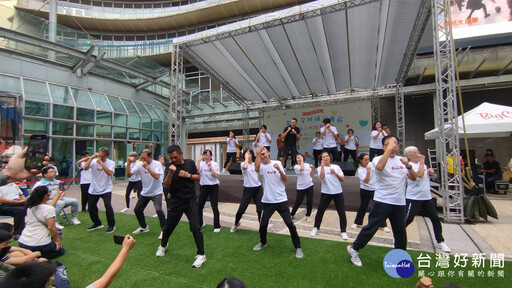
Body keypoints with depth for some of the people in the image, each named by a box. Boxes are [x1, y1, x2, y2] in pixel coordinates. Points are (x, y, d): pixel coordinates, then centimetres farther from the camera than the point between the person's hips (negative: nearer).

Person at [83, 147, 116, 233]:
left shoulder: (111, 163, -9)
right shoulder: (94, 161, -4)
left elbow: (109, 173, -25)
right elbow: (85, 168, -19)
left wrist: (101, 163, -26)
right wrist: (92, 157, -21)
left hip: (106, 189, -4)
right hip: (94, 189, 4)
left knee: (108, 206, -19)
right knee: (91, 207, 13)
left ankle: (111, 225, -1)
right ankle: (97, 224, 36)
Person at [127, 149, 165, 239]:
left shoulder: (157, 164, -16)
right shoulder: (139, 165, -4)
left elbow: (157, 176, -30)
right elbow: (128, 175, -5)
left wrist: (147, 167, -33)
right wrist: (128, 164, -17)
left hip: (156, 192, -6)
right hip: (145, 192, 6)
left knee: (158, 210, -22)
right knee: (137, 210, 15)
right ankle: (144, 227, 39)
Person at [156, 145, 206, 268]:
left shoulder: (190, 163, -2)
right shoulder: (170, 167, -6)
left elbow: (198, 178, 5)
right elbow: (165, 185, -13)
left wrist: (188, 175, -13)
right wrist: (170, 173, -29)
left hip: (191, 201, -1)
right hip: (175, 202, 1)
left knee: (195, 227, -9)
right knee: (168, 226, 15)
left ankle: (201, 255, 5)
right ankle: (163, 246, 46)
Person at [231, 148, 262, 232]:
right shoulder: (243, 164, -5)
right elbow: (245, 167, -30)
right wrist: (246, 158, -15)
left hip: (258, 188, 3)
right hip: (248, 189, -2)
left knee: (260, 209, -2)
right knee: (241, 209, 2)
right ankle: (236, 223, 32)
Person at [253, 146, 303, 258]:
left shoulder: (277, 163, 2)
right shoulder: (261, 166, -3)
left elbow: (285, 180, 0)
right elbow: (256, 168, -29)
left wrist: (279, 170, -17)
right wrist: (257, 154, -29)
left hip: (281, 200, 0)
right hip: (268, 201, 0)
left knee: (290, 224, 0)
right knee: (263, 224, 9)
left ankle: (298, 247, 18)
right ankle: (263, 242, 37)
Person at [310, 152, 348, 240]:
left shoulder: (336, 167, 3)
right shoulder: (321, 168, -3)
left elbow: (342, 179, 1)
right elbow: (322, 177, -23)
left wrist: (335, 173, -13)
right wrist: (322, 165, -21)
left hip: (338, 192, 2)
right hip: (326, 193, -1)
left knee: (342, 212, 2)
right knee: (320, 211, 5)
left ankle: (343, 231, 17)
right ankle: (316, 228, 23)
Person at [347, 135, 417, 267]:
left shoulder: (401, 160, 11)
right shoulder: (378, 159, -6)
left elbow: (413, 178, 7)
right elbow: (379, 167, -31)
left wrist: (408, 165, -11)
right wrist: (389, 149, -27)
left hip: (399, 203, 6)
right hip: (382, 201, -5)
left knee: (400, 231, 14)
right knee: (371, 227, -4)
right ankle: (354, 249, 12)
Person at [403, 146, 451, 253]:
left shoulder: (422, 164, 13)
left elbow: (426, 178, 24)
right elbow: (419, 175, -28)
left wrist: (430, 173, 2)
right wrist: (422, 162, -18)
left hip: (427, 197, 8)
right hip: (414, 198, -7)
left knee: (436, 219, 10)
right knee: (407, 219, -6)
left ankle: (440, 241, 27)